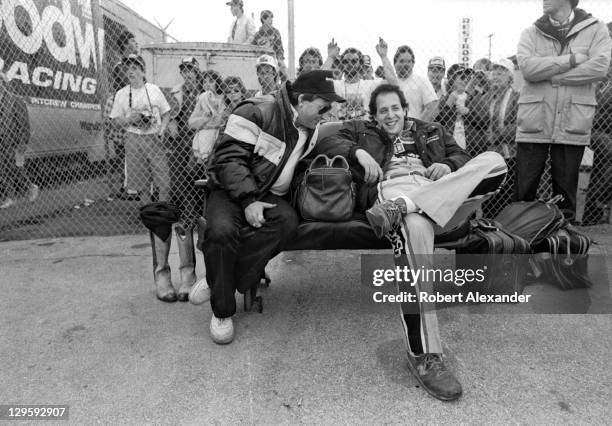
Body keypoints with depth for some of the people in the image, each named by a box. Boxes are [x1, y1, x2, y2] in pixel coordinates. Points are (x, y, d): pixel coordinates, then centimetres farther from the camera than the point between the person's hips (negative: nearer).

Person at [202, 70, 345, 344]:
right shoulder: (257, 112, -13)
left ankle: (219, 283, -21)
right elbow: (229, 158, -18)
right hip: (231, 191, -5)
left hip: (270, 195, 5)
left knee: (287, 221, -32)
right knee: (223, 231, -38)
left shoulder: (310, 130, 12)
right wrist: (248, 199, -27)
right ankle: (222, 311, -13)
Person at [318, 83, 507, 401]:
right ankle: (423, 355, -39)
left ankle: (400, 209, -39)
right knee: (415, 228, -42)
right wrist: (358, 152, -6)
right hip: (391, 189, -3)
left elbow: (463, 157, 30)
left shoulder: (432, 132, 38)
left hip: (442, 194, 4)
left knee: (493, 160, -24)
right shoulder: (362, 131, 29)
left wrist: (449, 166, 5)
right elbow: (326, 142, 13)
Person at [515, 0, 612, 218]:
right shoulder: (530, 34, 10)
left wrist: (548, 75, -8)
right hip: (533, 122, 0)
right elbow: (527, 68, -8)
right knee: (523, 192, 1)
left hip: (573, 124, 0)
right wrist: (571, 59, -8)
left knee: (566, 191, 7)